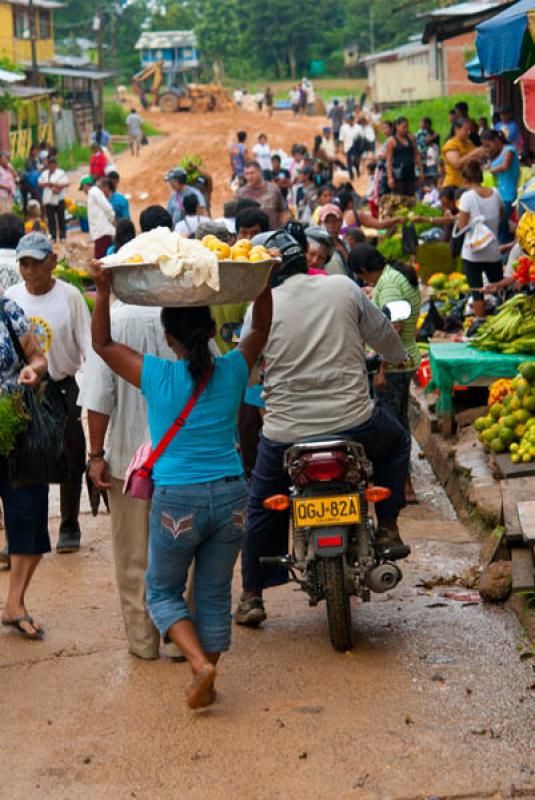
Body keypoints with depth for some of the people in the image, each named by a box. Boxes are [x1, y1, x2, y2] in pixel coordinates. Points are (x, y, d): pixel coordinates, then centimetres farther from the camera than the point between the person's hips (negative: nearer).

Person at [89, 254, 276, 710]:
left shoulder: (157, 376, -10)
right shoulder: (232, 372, -2)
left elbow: (102, 344, 4)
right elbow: (261, 330, 18)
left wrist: (103, 291, 3)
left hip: (177, 501, -3)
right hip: (230, 496, 3)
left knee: (163, 593, 14)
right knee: (215, 594, 15)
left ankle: (201, 664, -6)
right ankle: (205, 684, 21)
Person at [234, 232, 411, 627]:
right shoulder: (344, 287, 2)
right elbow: (383, 334, 13)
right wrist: (401, 358, 36)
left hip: (285, 432, 0)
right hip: (353, 420, 0)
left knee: (261, 506, 21)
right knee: (396, 442, 32)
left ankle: (252, 597, 22)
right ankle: (388, 527, 21)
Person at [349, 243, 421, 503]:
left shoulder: (388, 283, -17)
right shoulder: (402, 275, 13)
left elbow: (394, 327, -25)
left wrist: (383, 370, -24)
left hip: (392, 364, -10)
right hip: (408, 360, 10)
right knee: (401, 423, 17)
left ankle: (403, 487, -3)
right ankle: (405, 485, 24)